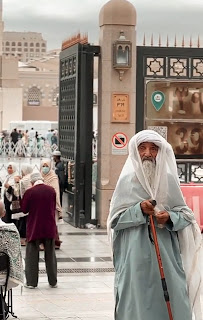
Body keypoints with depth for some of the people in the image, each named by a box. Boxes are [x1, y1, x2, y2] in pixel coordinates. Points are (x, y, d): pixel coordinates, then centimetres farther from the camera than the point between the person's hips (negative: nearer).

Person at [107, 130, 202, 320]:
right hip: (136, 256, -1)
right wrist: (139, 209, -15)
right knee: (138, 301, 0)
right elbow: (115, 219, 0)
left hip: (167, 254, 1)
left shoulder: (169, 180, 5)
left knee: (172, 300, -1)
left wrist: (170, 218, -13)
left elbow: (186, 215, 8)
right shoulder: (127, 181, 2)